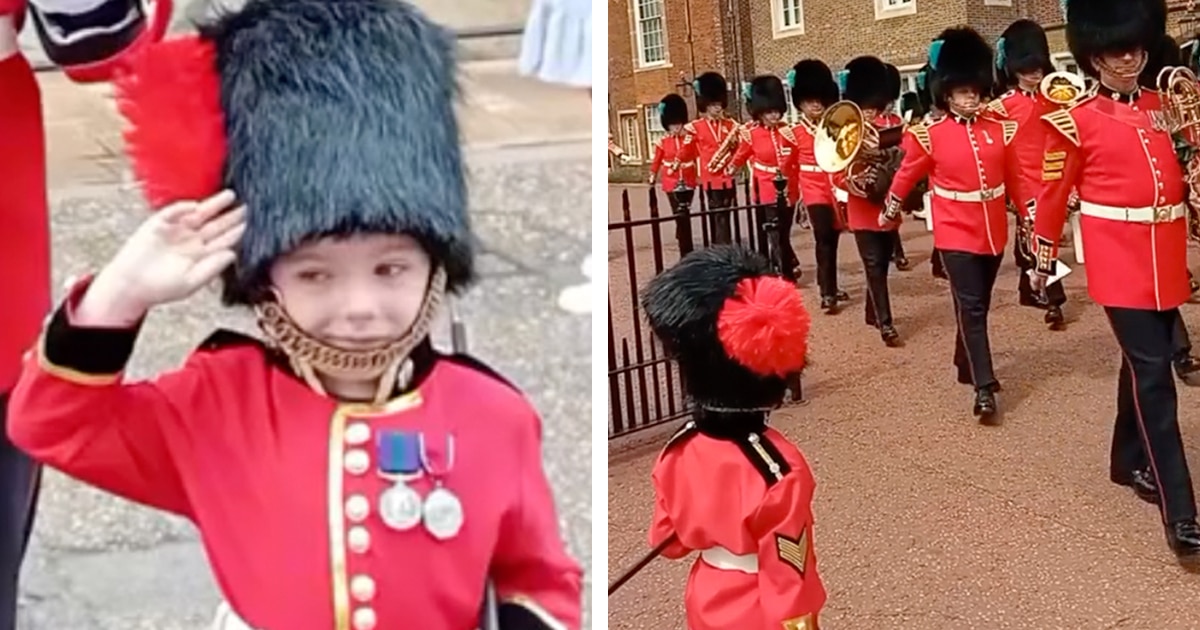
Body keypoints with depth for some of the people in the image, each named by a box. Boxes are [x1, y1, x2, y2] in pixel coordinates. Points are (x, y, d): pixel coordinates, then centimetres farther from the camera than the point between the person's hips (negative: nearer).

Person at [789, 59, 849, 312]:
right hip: (815, 191, -4)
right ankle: (826, 293, -13)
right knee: (824, 238, -14)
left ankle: (831, 286, 27)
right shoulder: (795, 132, -1)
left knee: (833, 239, 12)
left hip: (836, 189, 4)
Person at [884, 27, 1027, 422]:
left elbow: (1015, 178, 11)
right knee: (970, 308, -9)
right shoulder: (930, 135, -7)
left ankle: (966, 365, 36)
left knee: (979, 306, 16)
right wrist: (889, 212, 15)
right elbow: (907, 175, 6)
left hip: (994, 232, 5)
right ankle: (984, 387, -9)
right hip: (956, 234, -4)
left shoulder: (999, 130, 4)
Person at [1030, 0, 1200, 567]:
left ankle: (1128, 460, 39)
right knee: (1153, 376, -10)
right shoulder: (1075, 122, -6)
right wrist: (1043, 260, 4)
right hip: (1121, 265, -6)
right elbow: (1051, 195, 1)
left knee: (1143, 365, 17)